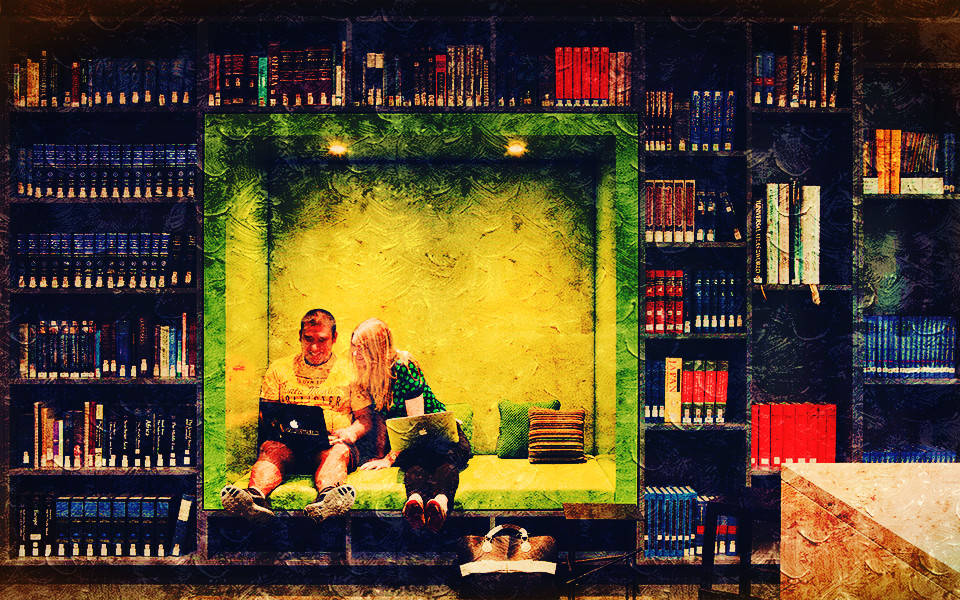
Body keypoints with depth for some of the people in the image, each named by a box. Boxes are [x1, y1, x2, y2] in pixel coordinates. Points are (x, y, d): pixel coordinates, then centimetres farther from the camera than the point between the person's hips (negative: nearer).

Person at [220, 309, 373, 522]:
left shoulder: (349, 371, 17)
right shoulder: (279, 368, 20)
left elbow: (366, 417, 15)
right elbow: (264, 414, 16)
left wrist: (351, 432, -8)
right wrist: (276, 425, -8)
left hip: (332, 443, -1)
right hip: (289, 442, 1)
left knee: (338, 451, -36)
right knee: (271, 448, -33)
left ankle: (327, 498, -68)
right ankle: (256, 496, -64)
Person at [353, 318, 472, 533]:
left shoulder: (403, 366, -16)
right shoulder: (367, 377, 6)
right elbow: (381, 418, 14)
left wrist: (390, 458, -21)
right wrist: (380, 456, -1)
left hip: (442, 432, -4)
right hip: (408, 445, 4)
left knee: (442, 453, -39)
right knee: (416, 460, -34)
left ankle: (441, 499, -68)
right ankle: (415, 497, -65)